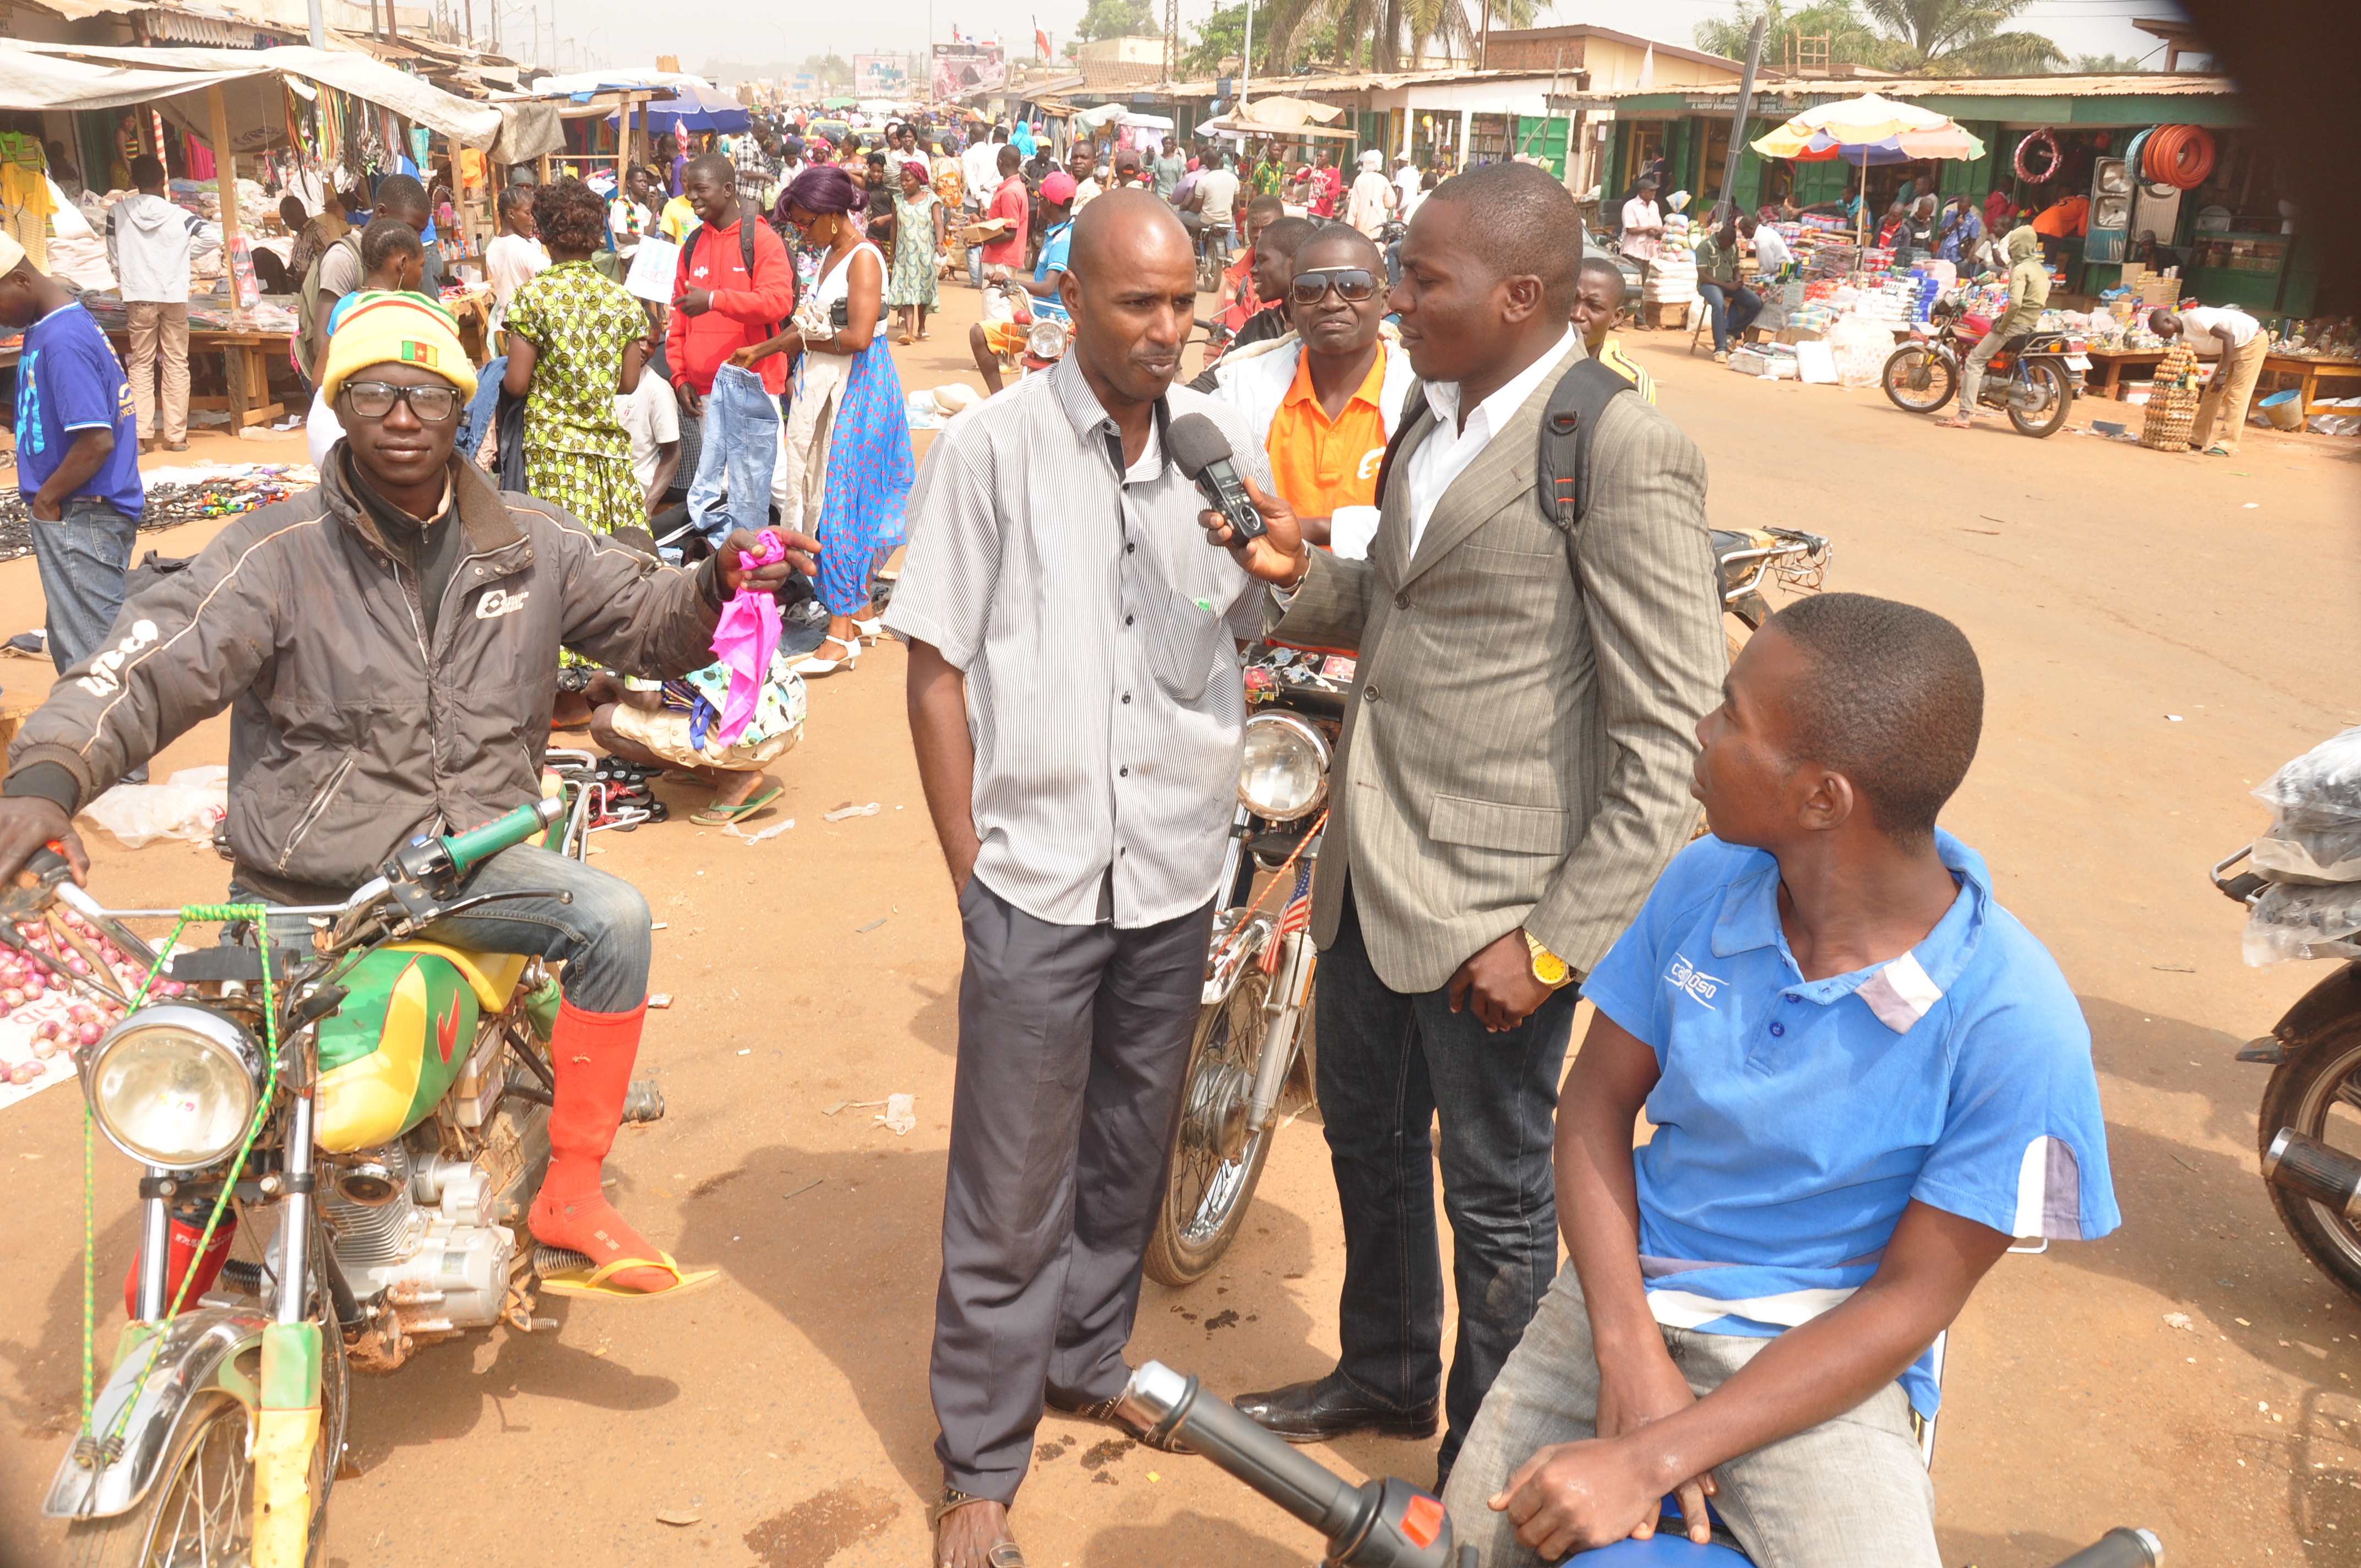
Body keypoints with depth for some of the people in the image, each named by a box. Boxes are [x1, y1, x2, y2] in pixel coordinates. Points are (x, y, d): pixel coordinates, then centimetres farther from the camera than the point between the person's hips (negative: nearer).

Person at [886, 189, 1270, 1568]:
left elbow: (1265, 636, 18)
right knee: (1012, 1189, 5)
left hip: (1177, 868, 4)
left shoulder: (1226, 444, 4)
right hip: (1037, 872, -4)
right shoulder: (996, 445, -6)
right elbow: (938, 670, -5)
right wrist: (970, 865, -7)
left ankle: (1090, 1360, 43)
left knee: (1129, 1152, 20)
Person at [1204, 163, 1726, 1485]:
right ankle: (1386, 1373, 49)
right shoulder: (1437, 420, 9)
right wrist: (1300, 573, 0)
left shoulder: (1623, 454, -19)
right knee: (1367, 1139, 24)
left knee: (1497, 1197, 10)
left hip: (1497, 901, -8)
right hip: (1371, 868, 8)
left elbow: (1675, 743, -21)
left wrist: (1551, 941, -22)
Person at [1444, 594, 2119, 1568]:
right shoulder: (1704, 885, -6)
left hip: (1818, 1364, -3)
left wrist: (1654, 1458, -19)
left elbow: (1912, 1299, -13)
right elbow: (1597, 1102, 2)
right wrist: (1632, 1356, -12)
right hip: (1625, 1299, 3)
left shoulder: (2012, 1022, -18)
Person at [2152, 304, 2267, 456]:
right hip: (2236, 346, 9)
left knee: (2236, 394, -11)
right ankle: (2197, 440, 16)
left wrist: (2223, 372, -30)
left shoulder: (2195, 318, -25)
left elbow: (2229, 337, -28)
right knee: (2212, 391, 9)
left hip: (2253, 341, -9)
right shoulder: (2183, 336, 1)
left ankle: (2226, 445, -11)